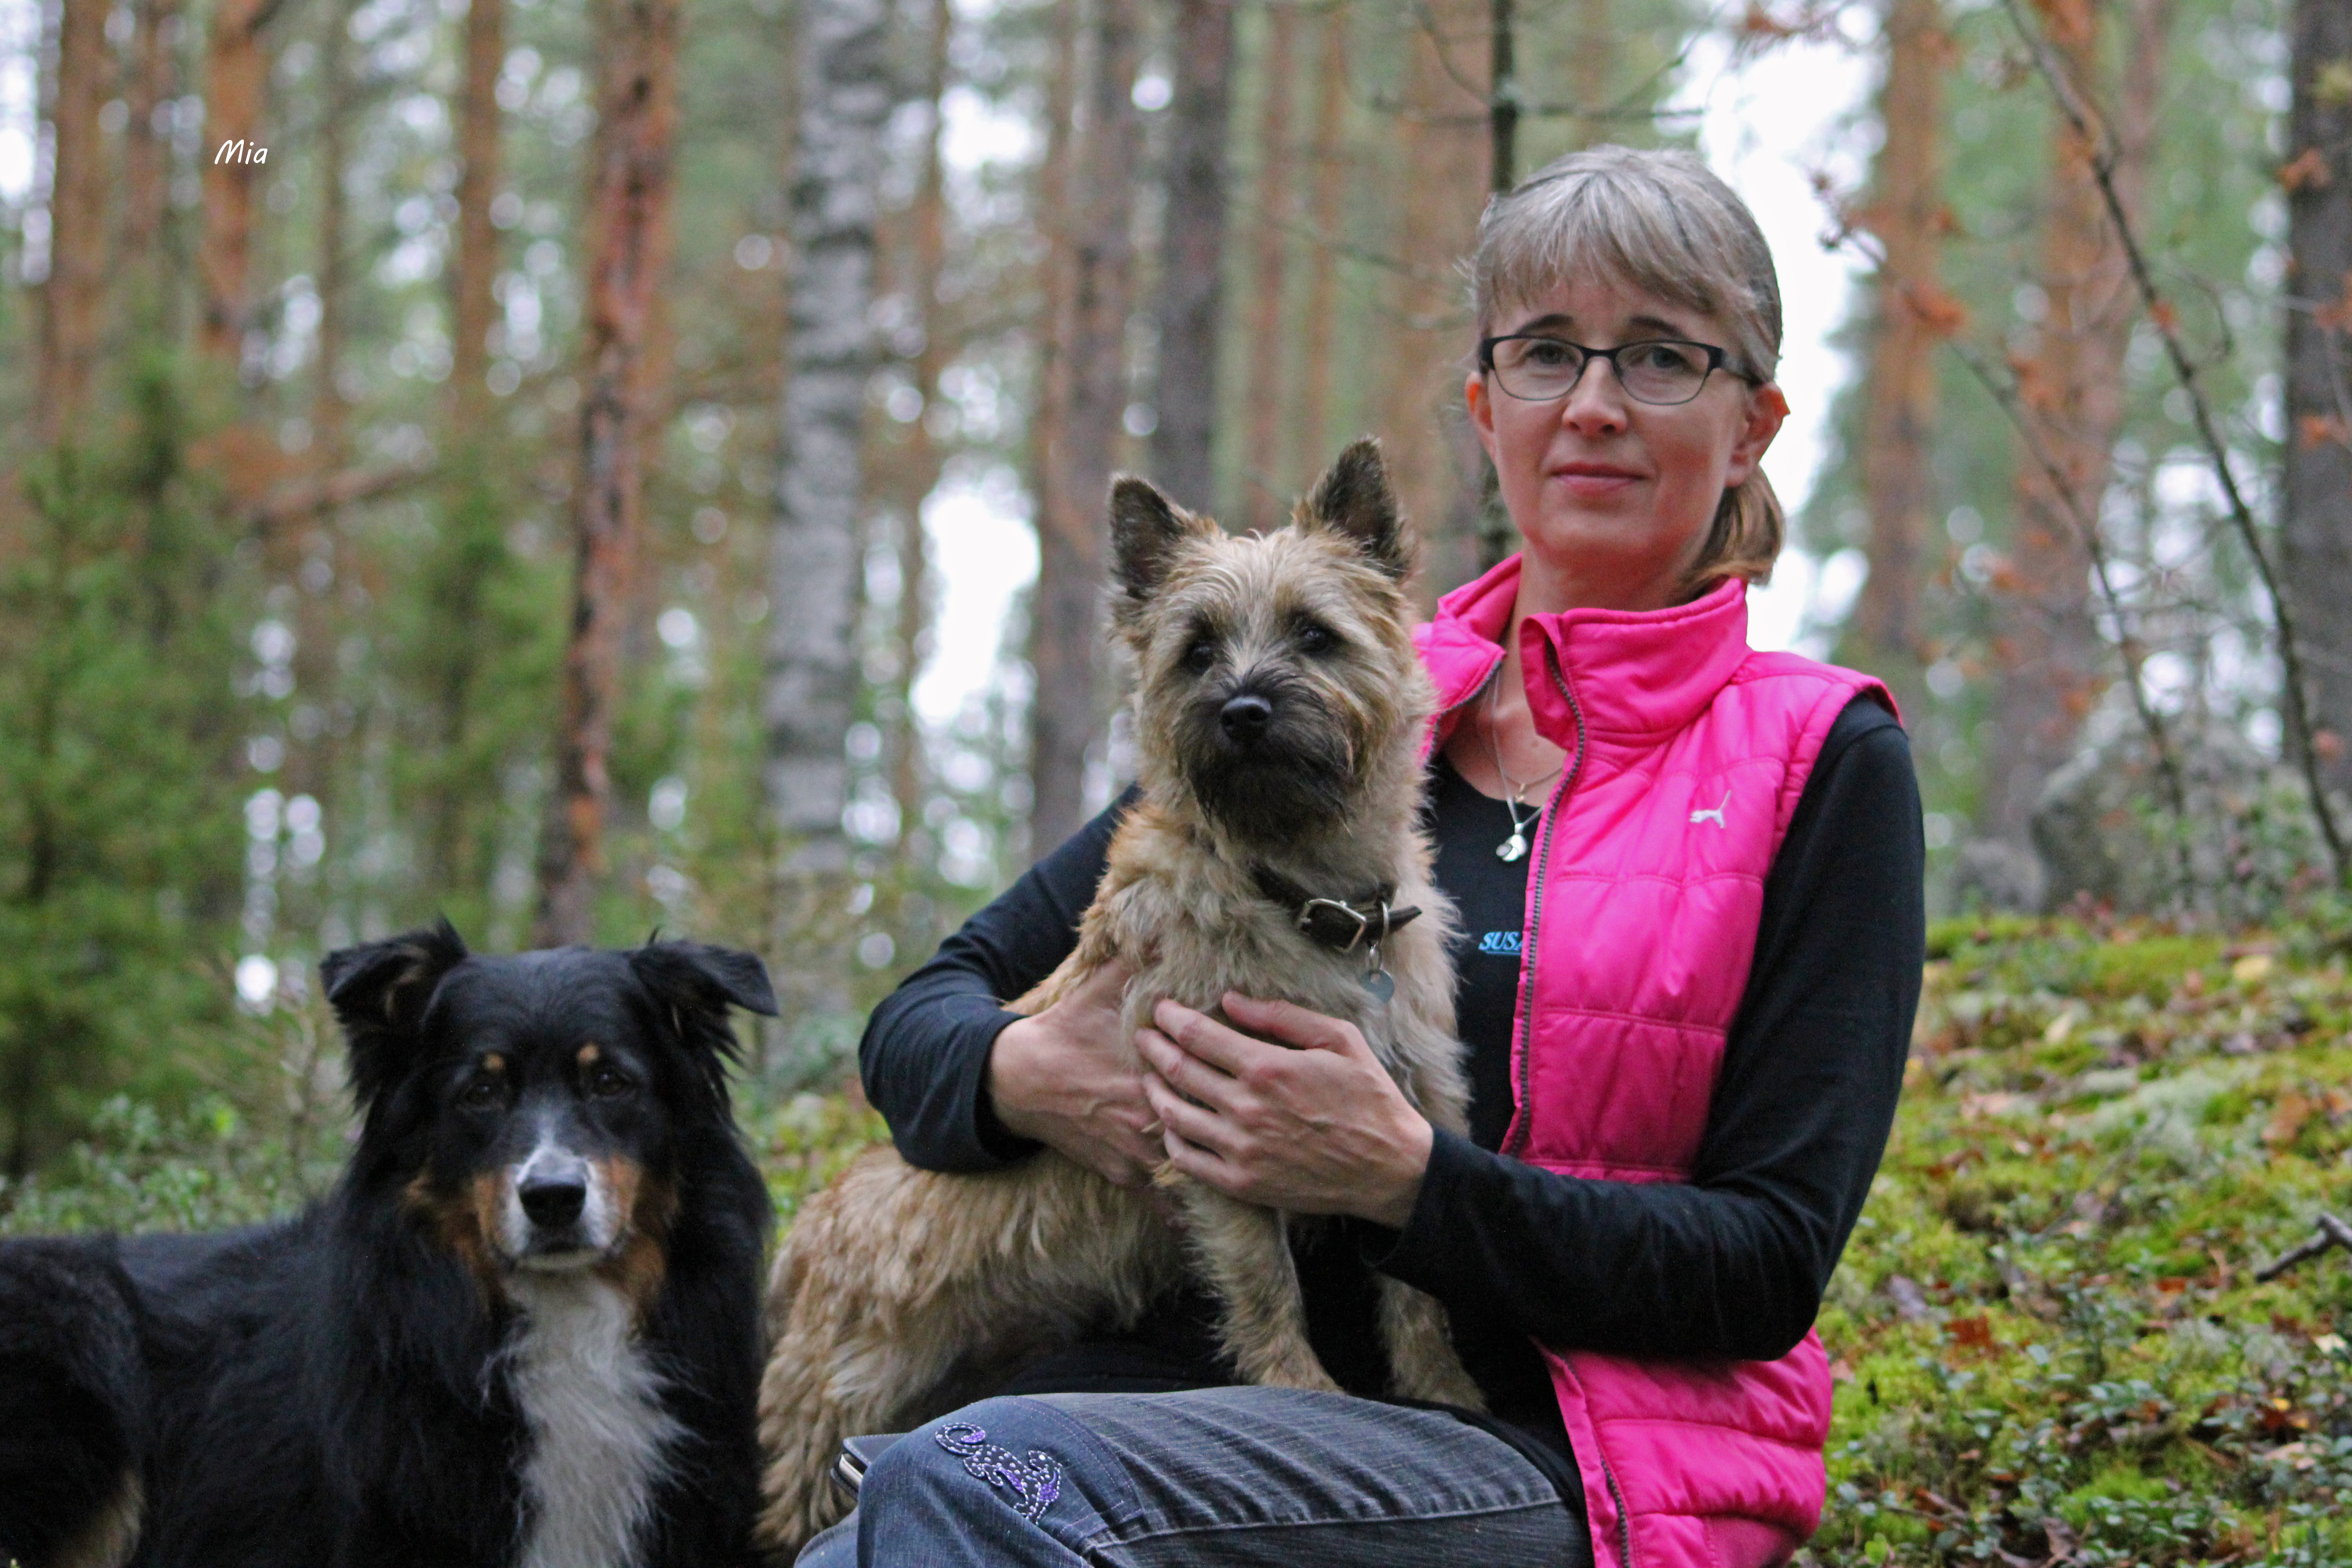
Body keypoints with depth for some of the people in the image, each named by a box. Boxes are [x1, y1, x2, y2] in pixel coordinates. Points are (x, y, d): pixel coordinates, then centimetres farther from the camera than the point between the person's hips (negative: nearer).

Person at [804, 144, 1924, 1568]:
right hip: (1229, 1374, 3)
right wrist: (1021, 1073, -10)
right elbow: (928, 1009, 14)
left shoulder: (1821, 763, 5)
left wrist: (1404, 1179, -16)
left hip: (1555, 1451, -3)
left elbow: (1772, 1263, -3)